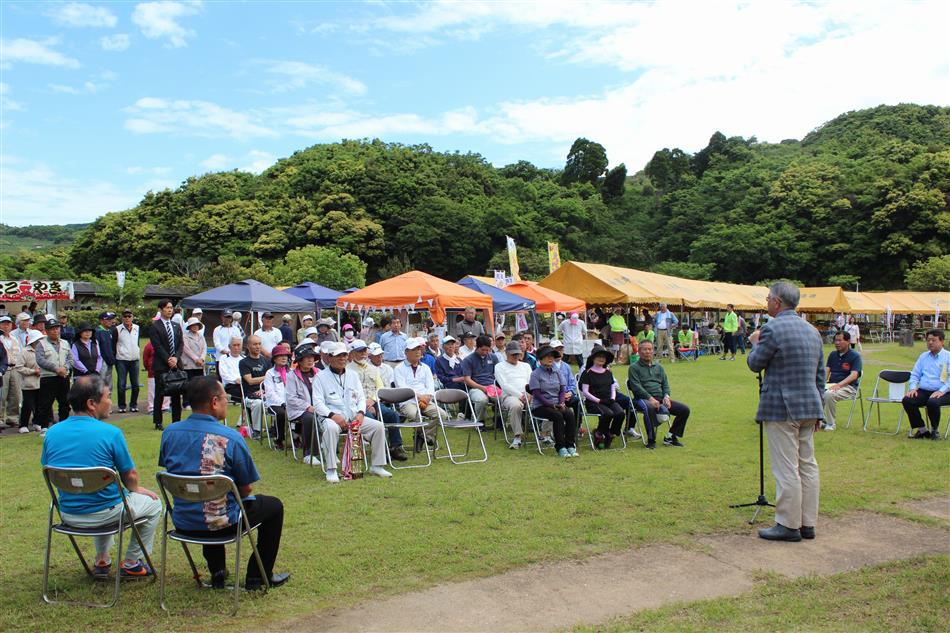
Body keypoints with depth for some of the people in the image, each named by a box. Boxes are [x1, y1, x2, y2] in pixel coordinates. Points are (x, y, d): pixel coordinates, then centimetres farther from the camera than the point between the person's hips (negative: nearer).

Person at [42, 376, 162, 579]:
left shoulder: (52, 433, -4)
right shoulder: (110, 433, -19)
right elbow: (130, 476, -9)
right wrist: (136, 489, 14)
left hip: (68, 514, 6)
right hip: (104, 514, -6)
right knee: (153, 504, 20)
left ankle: (102, 562, 34)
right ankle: (131, 564, 22)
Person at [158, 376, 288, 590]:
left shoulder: (169, 433, -5)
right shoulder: (230, 438, -19)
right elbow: (246, 489, -10)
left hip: (182, 523, 6)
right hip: (220, 523, -6)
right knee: (274, 506, 19)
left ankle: (217, 572, 38)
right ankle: (258, 577, 24)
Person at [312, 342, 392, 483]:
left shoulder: (353, 375, 20)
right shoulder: (321, 377, 4)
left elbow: (361, 397, 17)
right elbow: (318, 402, -5)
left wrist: (360, 413, -5)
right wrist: (332, 415, -21)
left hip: (354, 417, 5)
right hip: (333, 417, -5)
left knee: (378, 426, -14)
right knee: (331, 428, -39)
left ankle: (377, 466, -4)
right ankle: (331, 470, -32)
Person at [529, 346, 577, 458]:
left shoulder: (556, 373, 16)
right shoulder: (535, 374, -2)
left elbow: (562, 390, 14)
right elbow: (537, 394, -10)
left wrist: (561, 403, -5)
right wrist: (552, 405, -16)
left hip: (557, 405, 5)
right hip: (540, 406, -5)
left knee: (570, 414, -24)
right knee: (558, 416, -32)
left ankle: (570, 445, -23)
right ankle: (560, 447, -27)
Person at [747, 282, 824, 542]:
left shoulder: (772, 329, -14)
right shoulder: (812, 330, 12)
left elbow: (755, 364, -4)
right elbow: (820, 374, 16)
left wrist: (755, 343, 14)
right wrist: (816, 408, 21)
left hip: (781, 408, -8)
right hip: (809, 407, 8)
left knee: (786, 469, -2)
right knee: (807, 465, 12)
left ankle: (788, 525, 3)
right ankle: (807, 523, 19)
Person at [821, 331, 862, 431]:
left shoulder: (855, 356, -3)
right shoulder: (833, 355, 17)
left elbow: (854, 375, -15)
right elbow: (827, 371, 11)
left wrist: (839, 385, -29)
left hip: (848, 387, -6)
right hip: (831, 384, 6)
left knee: (829, 394, -36)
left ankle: (830, 423, -19)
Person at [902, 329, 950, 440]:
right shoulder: (923, 357, 20)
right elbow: (915, 375, 19)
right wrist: (913, 388, 0)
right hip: (923, 391, 5)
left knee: (932, 402, -37)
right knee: (907, 400, -22)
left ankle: (935, 430, -10)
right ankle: (922, 430, -7)